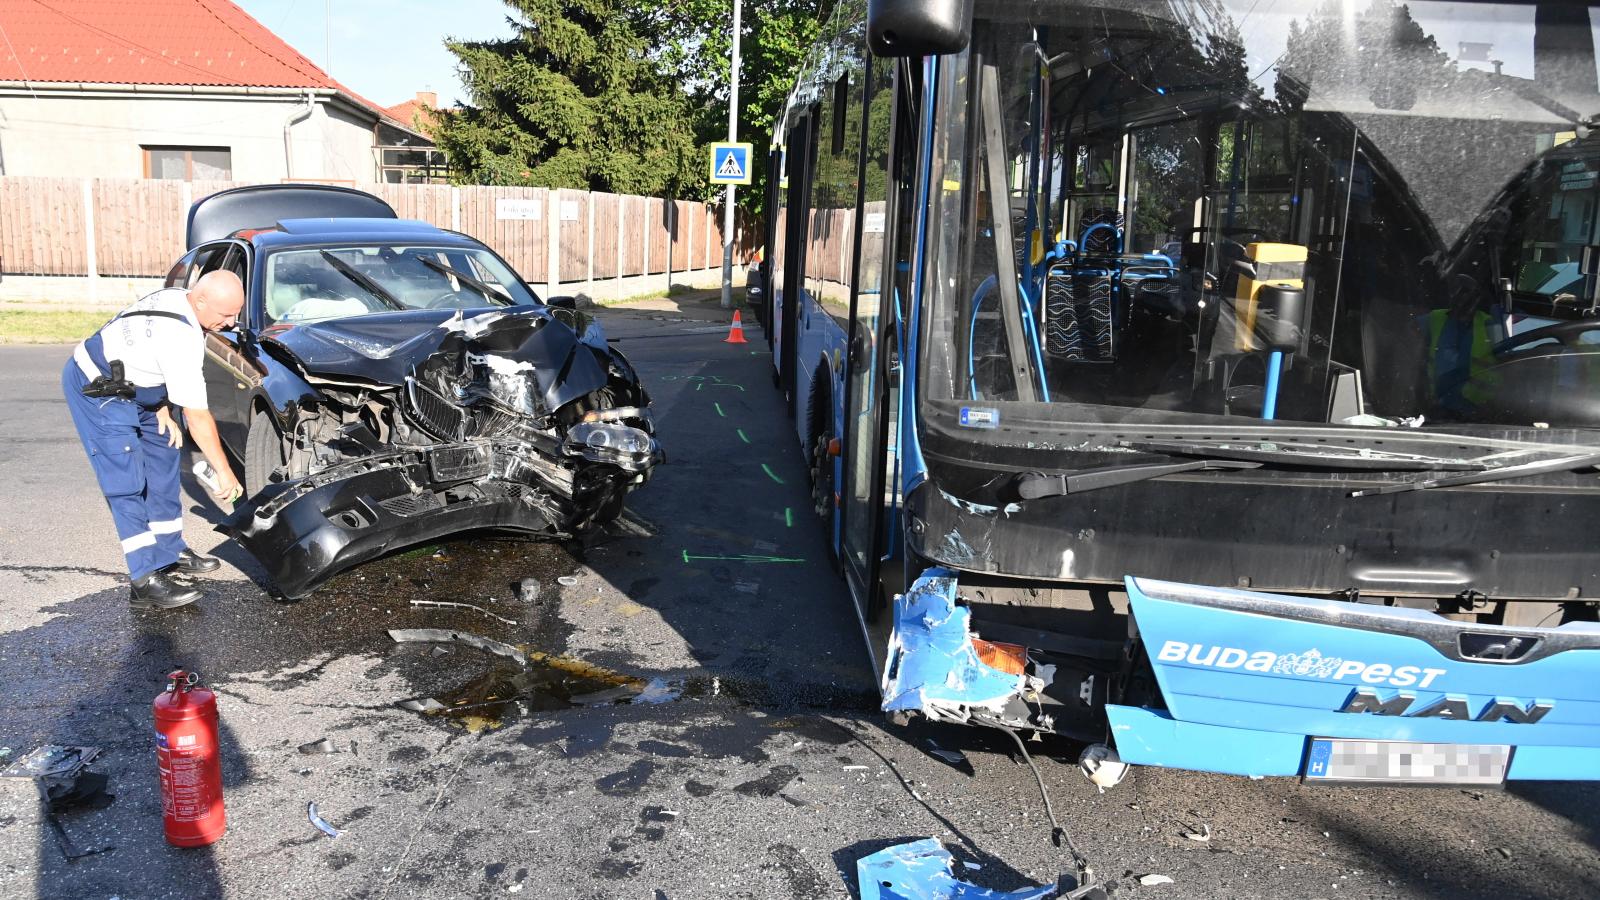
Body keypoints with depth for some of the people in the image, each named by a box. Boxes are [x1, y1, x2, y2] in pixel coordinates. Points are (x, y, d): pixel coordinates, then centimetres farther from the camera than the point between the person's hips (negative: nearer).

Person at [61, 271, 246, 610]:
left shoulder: (177, 299, -5)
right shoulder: (181, 339, -33)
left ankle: (171, 552, 20)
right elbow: (197, 417, -27)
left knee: (162, 461, 11)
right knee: (127, 486, -12)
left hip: (127, 388, 10)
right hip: (96, 392, -10)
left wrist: (162, 409, 0)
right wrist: (224, 472, -19)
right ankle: (147, 583, -12)